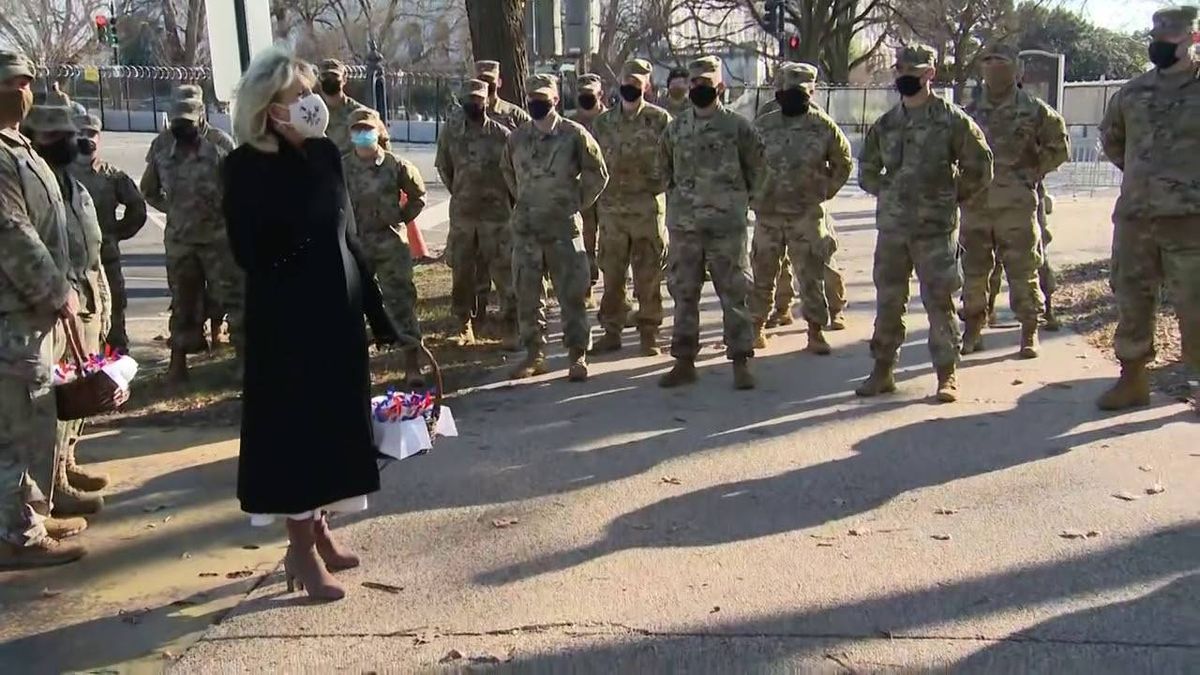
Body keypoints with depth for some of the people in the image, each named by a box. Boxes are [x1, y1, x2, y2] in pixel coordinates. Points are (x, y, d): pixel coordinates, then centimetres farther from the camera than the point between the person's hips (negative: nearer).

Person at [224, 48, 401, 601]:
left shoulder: (324, 154, 6)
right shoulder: (246, 167, -10)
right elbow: (252, 252, -20)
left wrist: (375, 307, 11)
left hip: (339, 307, 6)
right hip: (286, 317, -6)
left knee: (335, 422, 13)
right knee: (296, 426, 1)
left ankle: (320, 530, 29)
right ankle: (301, 549, 13)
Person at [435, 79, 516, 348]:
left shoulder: (501, 134, -5)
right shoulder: (450, 133, 1)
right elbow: (444, 168, 12)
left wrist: (507, 201, 5)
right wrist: (461, 194, 12)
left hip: (497, 212, -2)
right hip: (462, 213, 3)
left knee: (504, 271, -2)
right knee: (461, 271, 10)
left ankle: (511, 326, 4)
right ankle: (462, 324, 21)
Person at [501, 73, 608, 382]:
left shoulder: (574, 135, -6)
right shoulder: (517, 137, 6)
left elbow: (598, 174, 3)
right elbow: (507, 171, 24)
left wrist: (577, 203, 2)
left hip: (563, 227, -4)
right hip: (525, 228, 4)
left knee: (571, 294, -1)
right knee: (527, 295, 9)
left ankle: (578, 356, 8)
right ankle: (534, 354, 21)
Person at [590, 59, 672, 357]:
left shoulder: (660, 120, -1)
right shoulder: (604, 122, 10)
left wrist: (662, 188, -7)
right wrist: (597, 194, 10)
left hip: (648, 208, -3)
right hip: (611, 209, 3)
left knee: (648, 277, 2)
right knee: (611, 275, 8)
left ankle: (649, 332, 11)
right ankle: (611, 331, 17)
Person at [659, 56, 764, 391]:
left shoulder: (738, 127, -3)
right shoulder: (675, 128, 8)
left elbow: (757, 169, 6)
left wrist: (736, 198, 9)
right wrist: (679, 198, 15)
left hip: (726, 225, -3)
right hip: (683, 225, 4)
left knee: (734, 294, 0)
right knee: (683, 293, 7)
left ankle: (741, 362, 7)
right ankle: (684, 361, 16)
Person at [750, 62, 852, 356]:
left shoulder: (824, 126, -2)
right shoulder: (763, 125, 4)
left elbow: (843, 164, 10)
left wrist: (823, 192, 5)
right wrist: (754, 194, 7)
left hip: (807, 214, -2)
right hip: (767, 213, 2)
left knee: (811, 276, 1)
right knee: (762, 274, 9)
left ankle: (816, 332, 9)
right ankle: (757, 326, 21)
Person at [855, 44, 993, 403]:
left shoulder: (951, 119, -4)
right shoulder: (885, 124, 10)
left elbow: (979, 165, 1)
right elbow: (867, 168, 22)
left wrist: (954, 197, 3)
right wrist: (886, 192, 11)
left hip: (936, 228, -4)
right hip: (891, 227, 5)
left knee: (940, 302, -1)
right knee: (887, 301, 9)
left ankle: (947, 374, 8)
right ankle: (883, 370, 18)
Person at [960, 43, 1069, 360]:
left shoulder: (1034, 109, 1)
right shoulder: (971, 111, 10)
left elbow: (1058, 146, 9)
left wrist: (1035, 172, 3)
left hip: (1017, 204, -3)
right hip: (975, 205, 3)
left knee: (1023, 271, -1)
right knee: (973, 271, 8)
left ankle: (1030, 333, 9)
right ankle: (972, 330, 18)